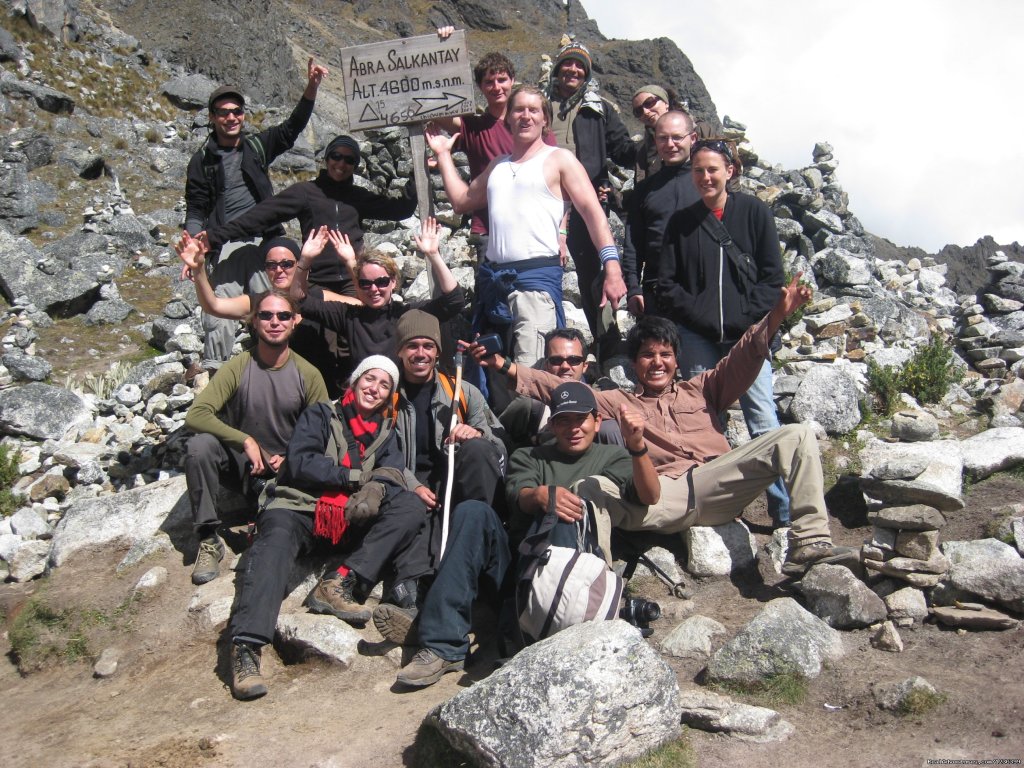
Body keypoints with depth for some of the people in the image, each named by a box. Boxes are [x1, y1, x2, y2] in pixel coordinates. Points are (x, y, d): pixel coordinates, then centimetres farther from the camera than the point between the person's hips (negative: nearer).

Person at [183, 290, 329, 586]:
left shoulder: (308, 375, -7)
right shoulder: (238, 367, -11)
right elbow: (195, 415, -21)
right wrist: (246, 441, -30)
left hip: (286, 472, 0)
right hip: (241, 464, 0)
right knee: (199, 445, -29)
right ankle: (208, 541, -17)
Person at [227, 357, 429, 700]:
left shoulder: (385, 431, 20)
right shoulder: (321, 415, 9)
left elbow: (392, 472, 3)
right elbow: (300, 462, -7)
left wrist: (377, 488, -21)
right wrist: (357, 477, -9)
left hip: (351, 517, 4)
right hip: (298, 506, -3)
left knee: (410, 508, -19)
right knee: (276, 540, -35)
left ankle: (339, 584, -29)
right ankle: (246, 647, -44)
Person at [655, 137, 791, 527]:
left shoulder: (754, 212, 5)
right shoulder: (681, 222, 9)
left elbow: (772, 276, 3)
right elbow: (667, 283, 7)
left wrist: (745, 319, -8)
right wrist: (702, 317, -4)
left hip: (747, 334, -1)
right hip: (698, 338, 2)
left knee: (764, 422, -6)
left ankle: (785, 514, 0)